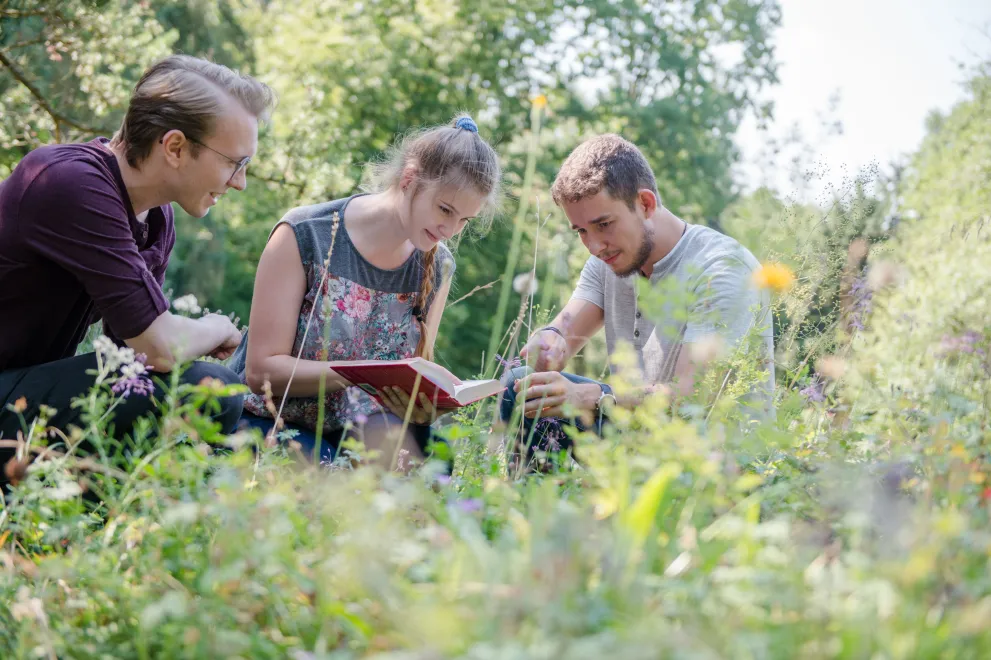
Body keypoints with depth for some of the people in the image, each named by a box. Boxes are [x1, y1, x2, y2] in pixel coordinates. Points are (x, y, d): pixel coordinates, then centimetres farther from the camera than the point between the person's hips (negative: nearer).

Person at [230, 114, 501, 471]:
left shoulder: (436, 267, 2)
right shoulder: (304, 236, -13)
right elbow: (261, 369, -14)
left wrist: (422, 401, -20)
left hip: (367, 429, 4)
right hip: (272, 424, -4)